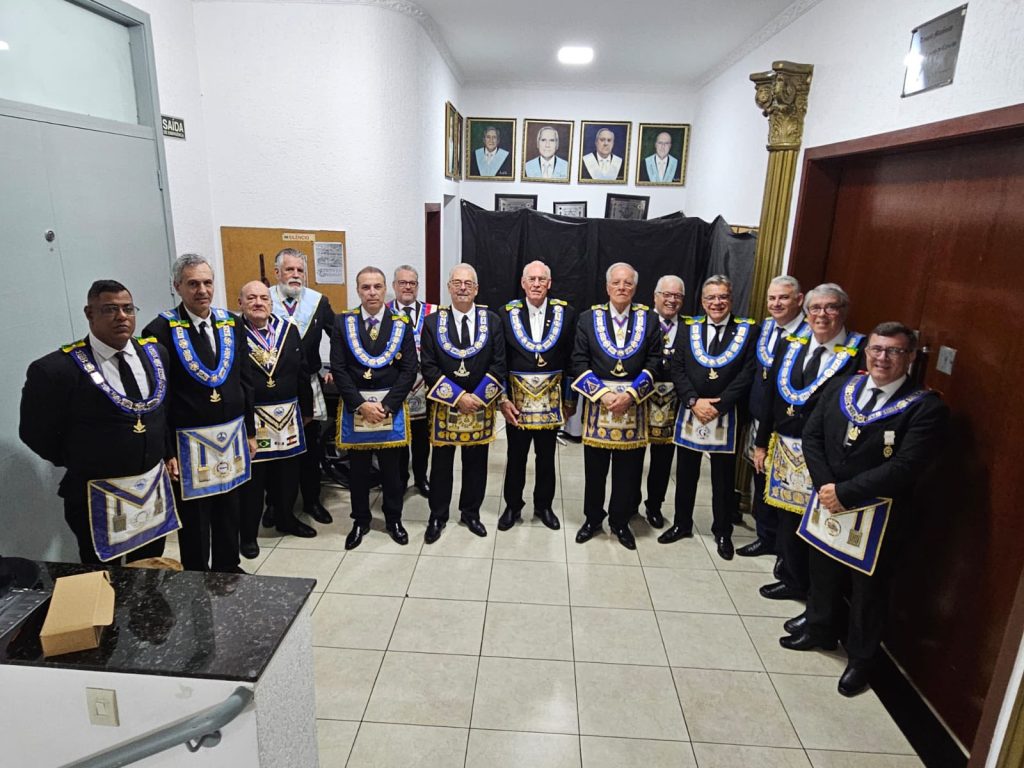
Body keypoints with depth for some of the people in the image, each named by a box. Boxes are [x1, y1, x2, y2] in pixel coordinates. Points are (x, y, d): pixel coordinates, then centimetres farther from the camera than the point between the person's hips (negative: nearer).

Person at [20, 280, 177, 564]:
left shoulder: (156, 352, 0)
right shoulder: (56, 369, -18)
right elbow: (36, 433, -8)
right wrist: (80, 466, 1)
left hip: (154, 487, 5)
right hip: (98, 498, -5)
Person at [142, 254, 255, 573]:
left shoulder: (230, 323, 4)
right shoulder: (161, 330, -11)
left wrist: (250, 432, 10)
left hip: (232, 436, 5)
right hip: (189, 442, -4)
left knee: (229, 508, 18)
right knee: (193, 516, 10)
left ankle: (228, 567, 36)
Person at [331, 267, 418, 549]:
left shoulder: (402, 324, 0)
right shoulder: (343, 323, 0)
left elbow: (409, 370, -4)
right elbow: (338, 369, -5)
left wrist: (386, 405, -13)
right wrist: (361, 404, -14)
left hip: (391, 407, 0)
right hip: (354, 407, 0)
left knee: (391, 468, 11)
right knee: (358, 469, 12)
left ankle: (393, 519, 30)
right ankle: (360, 520, 30)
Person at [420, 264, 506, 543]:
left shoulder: (492, 321, 1)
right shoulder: (433, 322, -2)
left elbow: (498, 365, -2)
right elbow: (428, 367, -6)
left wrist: (478, 397, -13)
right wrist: (458, 397, -14)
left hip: (481, 404, 1)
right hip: (444, 405, -1)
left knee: (476, 463, 11)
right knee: (441, 463, 9)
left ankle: (471, 512, 30)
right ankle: (437, 515, 26)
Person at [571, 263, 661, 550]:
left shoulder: (649, 320, 3)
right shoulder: (588, 318, 1)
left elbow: (653, 364, -1)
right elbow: (579, 363, -3)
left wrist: (630, 394, -13)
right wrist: (603, 394, -13)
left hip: (634, 405, 1)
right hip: (597, 403, 0)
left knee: (628, 470, 9)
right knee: (594, 469, 10)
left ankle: (620, 522, 28)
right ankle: (592, 519, 30)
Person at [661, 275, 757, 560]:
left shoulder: (748, 330, -1)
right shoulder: (689, 329, 5)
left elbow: (747, 374, -8)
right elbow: (677, 370, 0)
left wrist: (718, 405, -14)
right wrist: (694, 401, -13)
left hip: (726, 415, -2)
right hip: (689, 412, 2)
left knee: (724, 478, 10)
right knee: (685, 473, 13)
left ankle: (723, 532, 28)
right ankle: (682, 524, 31)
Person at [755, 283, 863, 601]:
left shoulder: (859, 352, -9)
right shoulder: (792, 346, 8)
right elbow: (772, 396, 11)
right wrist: (762, 443, 11)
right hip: (784, 447, 5)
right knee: (788, 514, 15)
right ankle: (792, 578, 35)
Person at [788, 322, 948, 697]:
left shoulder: (926, 407, -15)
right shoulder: (840, 386, 0)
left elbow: (904, 468, -22)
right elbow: (812, 434, -1)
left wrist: (844, 493, -21)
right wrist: (825, 486, -13)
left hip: (878, 517, -4)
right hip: (827, 504, 5)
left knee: (868, 590, 14)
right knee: (823, 573, 23)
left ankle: (860, 659, 37)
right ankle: (820, 630, 48)